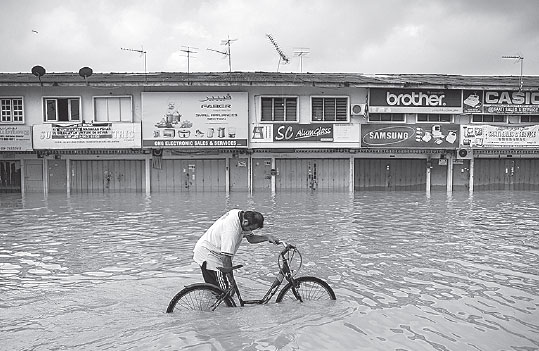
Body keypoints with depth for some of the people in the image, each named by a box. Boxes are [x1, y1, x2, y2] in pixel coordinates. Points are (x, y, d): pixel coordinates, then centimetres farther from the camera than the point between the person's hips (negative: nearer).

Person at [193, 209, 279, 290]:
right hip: (208, 255, -10)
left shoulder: (240, 214, -5)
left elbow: (251, 238, 5)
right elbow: (225, 257, -34)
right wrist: (231, 279, -28)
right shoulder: (231, 229, -33)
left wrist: (267, 237, -12)